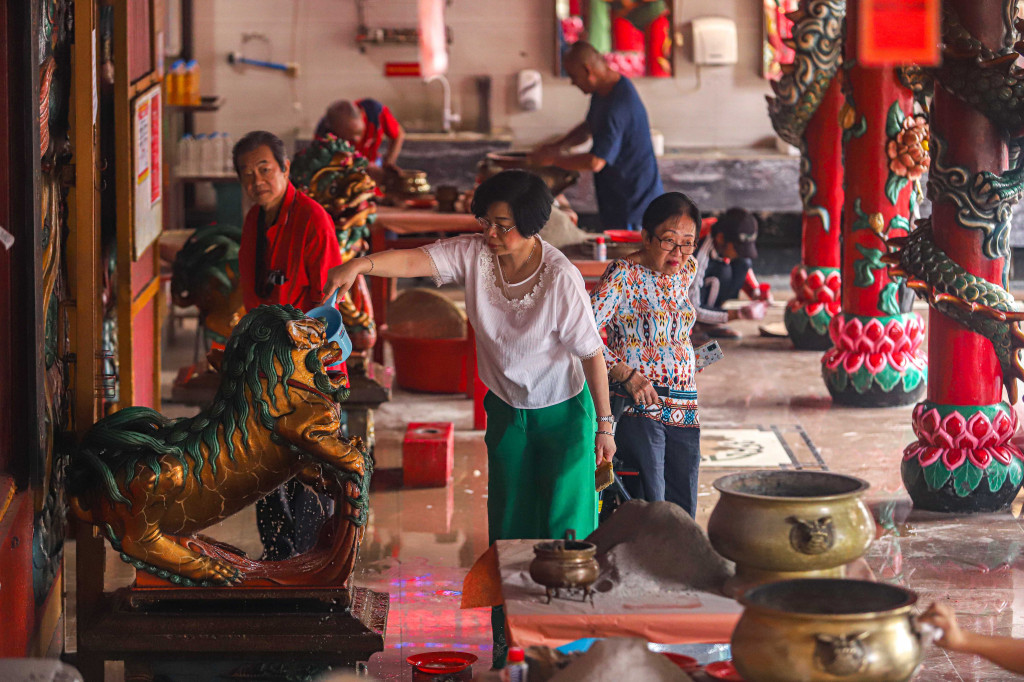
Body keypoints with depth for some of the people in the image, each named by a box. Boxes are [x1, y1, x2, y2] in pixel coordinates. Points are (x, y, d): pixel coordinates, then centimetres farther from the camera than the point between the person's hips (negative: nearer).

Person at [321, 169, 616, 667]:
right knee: (508, 526, 11)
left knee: (564, 528, -1)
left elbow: (591, 353, -18)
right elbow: (414, 261, -29)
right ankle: (507, 640, 22)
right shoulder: (474, 253, -16)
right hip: (507, 408, 4)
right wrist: (360, 265, -49)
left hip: (563, 411, -4)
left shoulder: (561, 279, -26)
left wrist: (604, 424, -12)